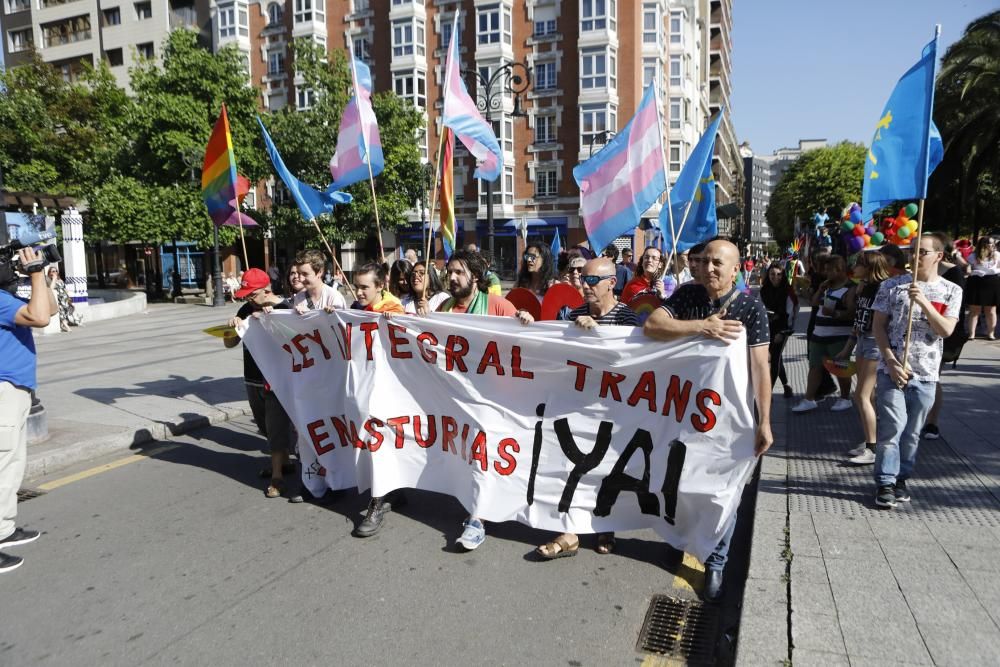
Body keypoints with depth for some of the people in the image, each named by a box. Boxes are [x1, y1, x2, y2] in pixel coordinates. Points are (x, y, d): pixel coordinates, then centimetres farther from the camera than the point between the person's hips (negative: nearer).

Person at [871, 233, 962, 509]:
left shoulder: (951, 291, 4)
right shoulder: (892, 286, 2)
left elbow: (946, 330, -8)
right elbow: (878, 326, 0)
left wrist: (924, 302, -21)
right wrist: (892, 362, -10)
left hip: (925, 374, 2)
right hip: (891, 369, -1)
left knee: (912, 431, 10)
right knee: (892, 427, -6)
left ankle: (901, 478, 25)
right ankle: (885, 483, 3)